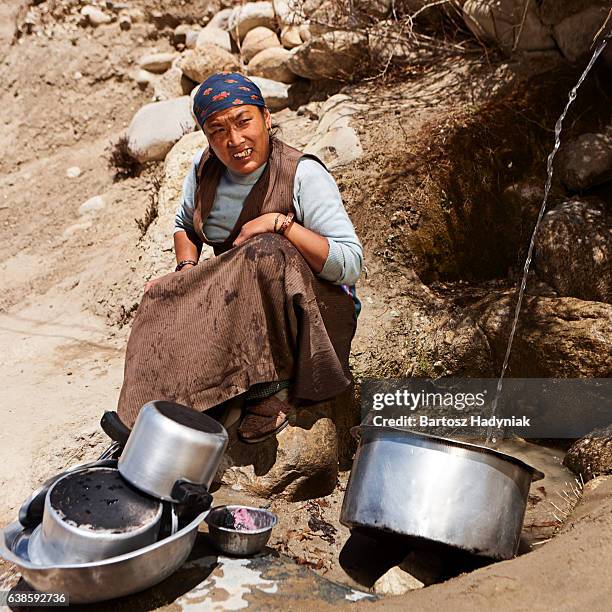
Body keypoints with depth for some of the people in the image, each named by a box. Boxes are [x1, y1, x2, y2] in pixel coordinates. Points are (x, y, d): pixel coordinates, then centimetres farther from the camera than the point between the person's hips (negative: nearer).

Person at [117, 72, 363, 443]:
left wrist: (282, 223, -28)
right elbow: (184, 225, 19)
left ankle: (274, 390, -26)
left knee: (265, 252, -34)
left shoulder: (303, 174, -17)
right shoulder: (205, 169, 0)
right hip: (235, 303, 6)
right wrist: (188, 270, -1)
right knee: (161, 301, -17)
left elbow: (351, 265, -22)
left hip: (311, 311, -5)